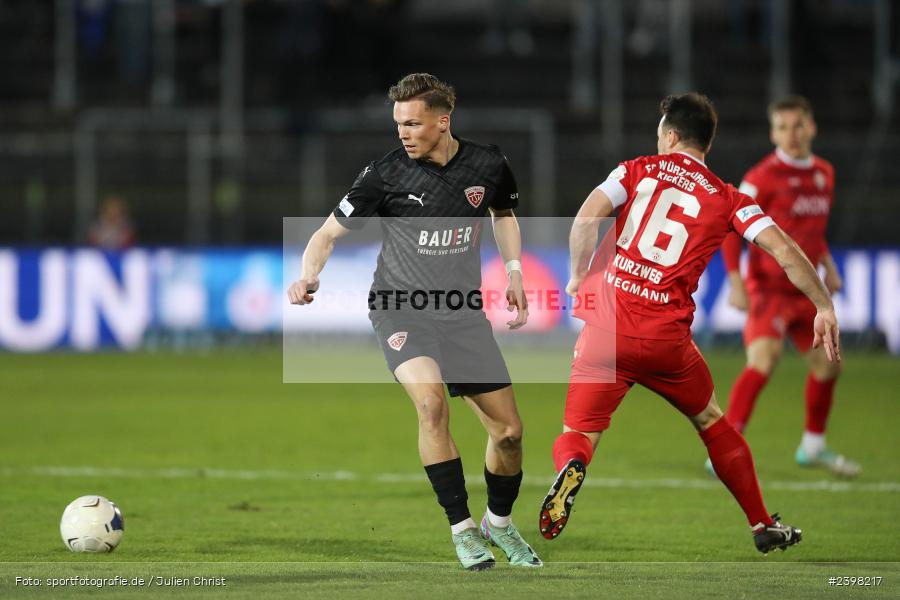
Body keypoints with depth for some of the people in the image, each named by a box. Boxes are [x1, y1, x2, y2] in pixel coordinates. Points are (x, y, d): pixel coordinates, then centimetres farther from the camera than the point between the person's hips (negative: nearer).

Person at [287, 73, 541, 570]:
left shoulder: (487, 165, -3)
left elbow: (504, 213, 20)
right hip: (400, 310, -3)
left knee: (508, 431, 2)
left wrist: (514, 272, 11)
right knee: (431, 401, -30)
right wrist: (308, 275, -25)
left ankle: (498, 522, 31)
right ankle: (462, 529, -18)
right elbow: (329, 233, -7)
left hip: (463, 314, 3)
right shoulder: (385, 174, -12)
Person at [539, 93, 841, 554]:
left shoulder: (637, 171, 8)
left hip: (607, 325, -1)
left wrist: (578, 278, 8)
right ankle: (763, 525, 30)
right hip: (667, 338, 1)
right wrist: (825, 308, 7)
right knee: (711, 422, 25)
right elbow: (784, 251, -1)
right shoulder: (727, 200, 9)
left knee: (577, 436, 4)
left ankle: (571, 467, -33)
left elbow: (585, 219, -6)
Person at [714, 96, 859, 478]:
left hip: (805, 289, 8)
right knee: (764, 359, -25)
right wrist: (736, 282, -20)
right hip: (769, 287, -8)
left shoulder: (824, 173, 10)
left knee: (827, 364, 14)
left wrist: (827, 265, 11)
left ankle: (813, 447, 34)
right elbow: (731, 228, -12)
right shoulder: (764, 177, -13)